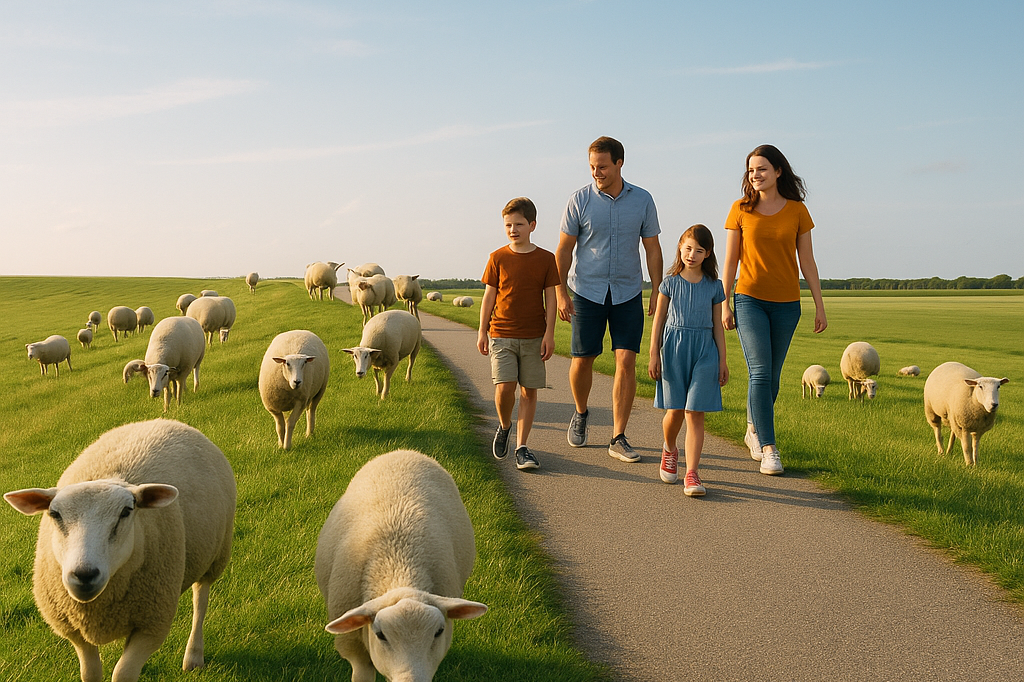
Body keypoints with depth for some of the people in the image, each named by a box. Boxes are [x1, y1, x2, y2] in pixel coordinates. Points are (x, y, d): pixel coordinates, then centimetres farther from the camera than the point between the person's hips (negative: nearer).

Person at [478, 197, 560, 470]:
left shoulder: (545, 259, 1)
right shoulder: (498, 258, 2)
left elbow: (550, 298, 3)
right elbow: (489, 296, 6)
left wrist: (549, 334, -3)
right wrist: (482, 332, 4)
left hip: (534, 337, 1)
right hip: (501, 334, -1)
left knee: (529, 390, 1)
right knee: (504, 387, -12)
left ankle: (522, 446, 9)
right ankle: (504, 426, 17)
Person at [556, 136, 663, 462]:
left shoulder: (642, 200, 1)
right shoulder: (579, 200, -4)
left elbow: (652, 249, 8)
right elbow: (563, 250, 0)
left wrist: (658, 293, 4)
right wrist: (561, 294, -5)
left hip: (628, 293, 1)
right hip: (587, 291, -1)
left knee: (626, 361, -7)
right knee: (582, 360, 3)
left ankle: (618, 438, -1)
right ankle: (581, 413, 33)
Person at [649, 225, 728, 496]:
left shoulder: (713, 286, 5)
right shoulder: (670, 282, 3)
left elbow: (717, 325, 9)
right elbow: (659, 319, 6)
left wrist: (722, 360, 7)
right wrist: (654, 355, 2)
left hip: (704, 351, 0)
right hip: (673, 349, 0)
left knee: (695, 412, -6)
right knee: (675, 411, 4)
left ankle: (691, 474, -7)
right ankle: (669, 449, 36)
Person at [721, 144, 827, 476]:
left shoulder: (797, 210, 3)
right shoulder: (741, 210, 1)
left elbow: (807, 262, 6)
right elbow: (730, 261, 4)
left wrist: (819, 305, 4)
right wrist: (724, 305, 0)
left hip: (786, 304, 2)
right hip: (750, 299, -2)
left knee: (772, 375, 9)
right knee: (760, 373, -12)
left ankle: (754, 431, 31)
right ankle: (768, 449, -11)